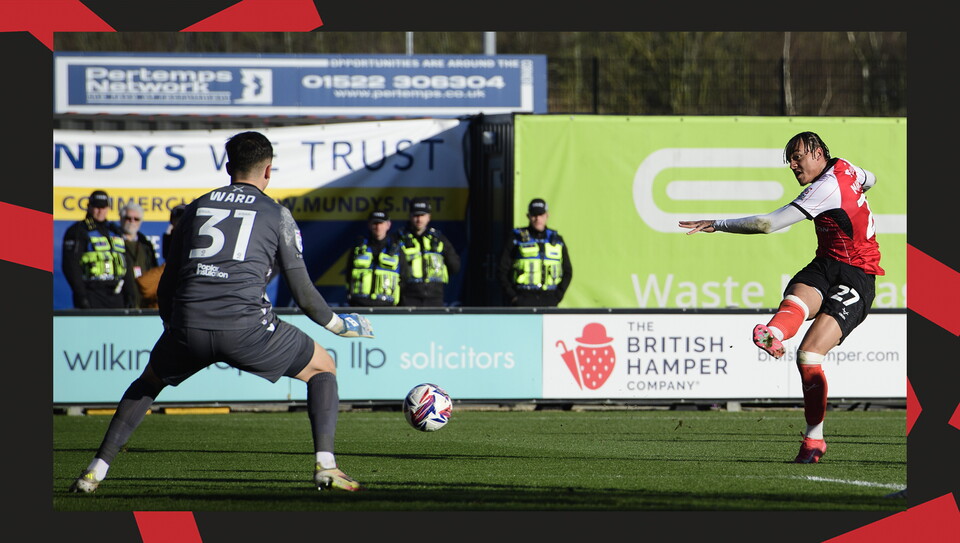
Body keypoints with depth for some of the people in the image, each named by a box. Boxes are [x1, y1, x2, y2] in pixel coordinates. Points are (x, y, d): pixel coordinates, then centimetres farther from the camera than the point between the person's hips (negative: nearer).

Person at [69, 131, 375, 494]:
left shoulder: (196, 208, 21)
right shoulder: (276, 214, 12)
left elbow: (166, 286, 25)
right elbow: (303, 294, 9)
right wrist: (338, 324, 27)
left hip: (188, 327, 3)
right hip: (246, 325, -3)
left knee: (149, 381, 32)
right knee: (322, 368, 19)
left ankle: (97, 469, 22)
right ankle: (326, 465, 1)